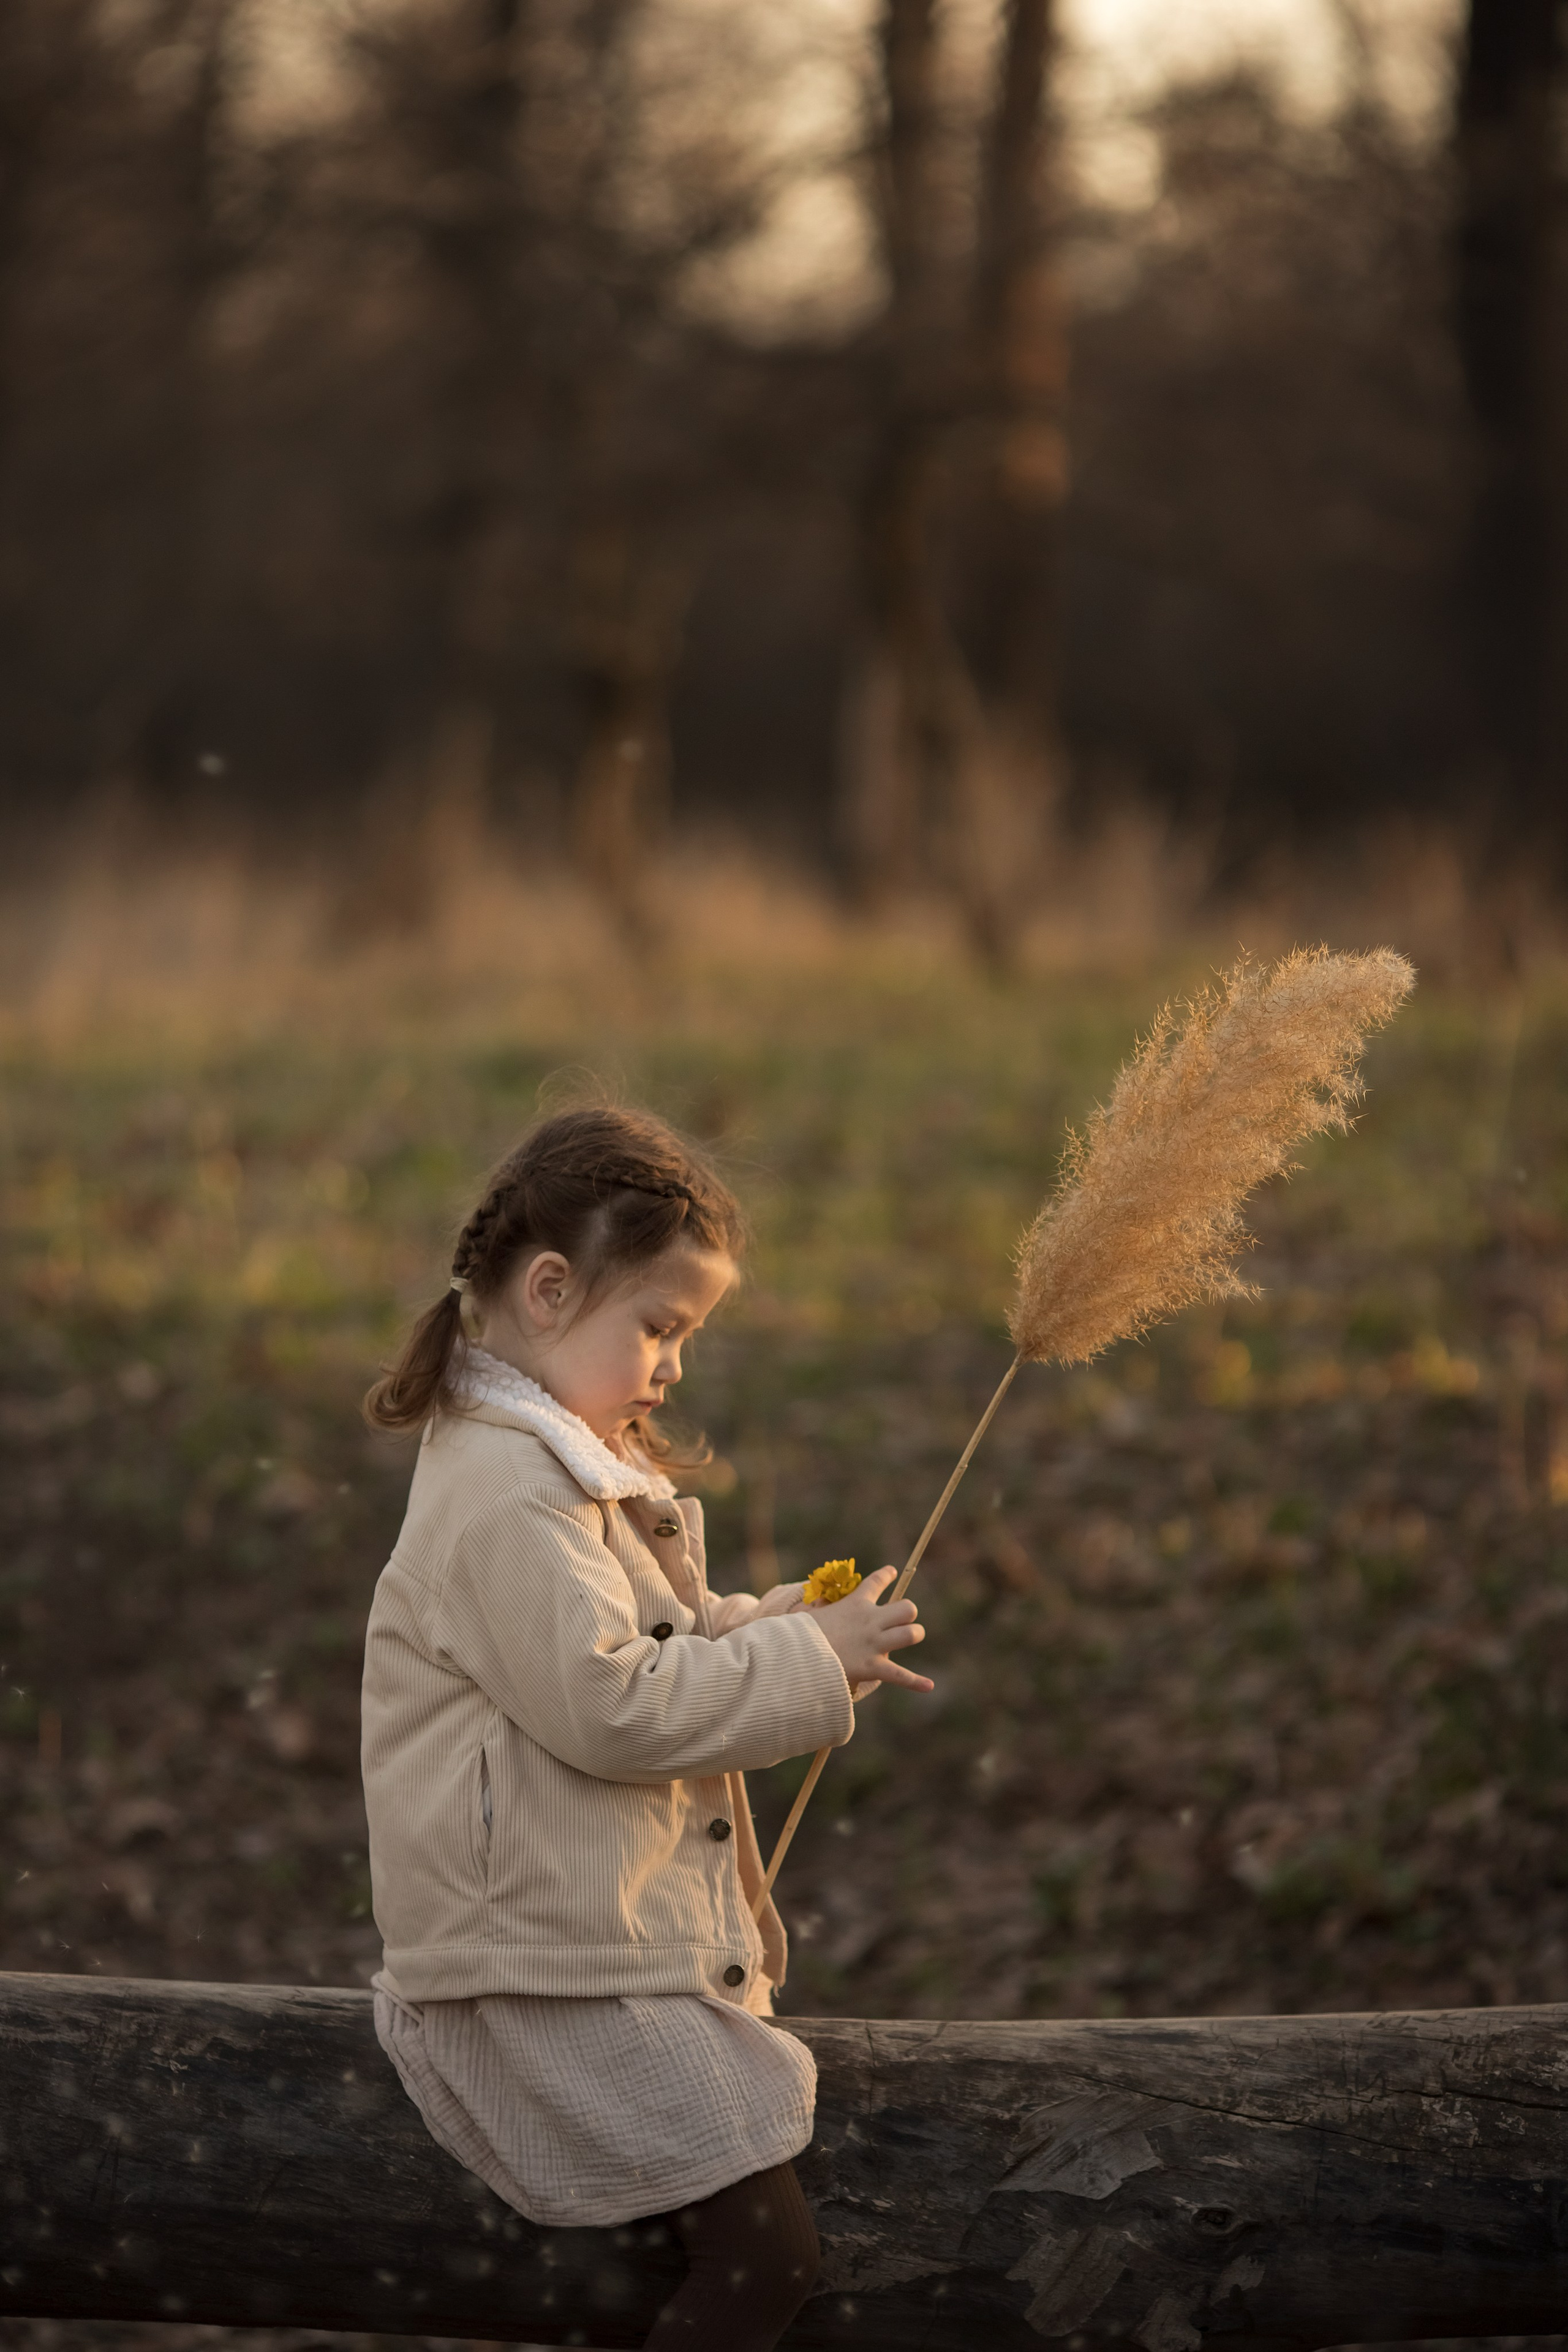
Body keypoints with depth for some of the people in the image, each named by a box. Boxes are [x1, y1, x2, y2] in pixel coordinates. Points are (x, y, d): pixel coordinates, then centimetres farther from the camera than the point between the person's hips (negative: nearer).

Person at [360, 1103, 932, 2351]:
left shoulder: (562, 1459, 17)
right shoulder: (511, 1496, -18)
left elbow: (653, 1640, 28)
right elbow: (608, 1705, -25)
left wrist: (778, 1625, 9)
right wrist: (807, 1665, -16)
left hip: (620, 1938, 11)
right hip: (547, 1988, -11)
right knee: (766, 2251, -16)